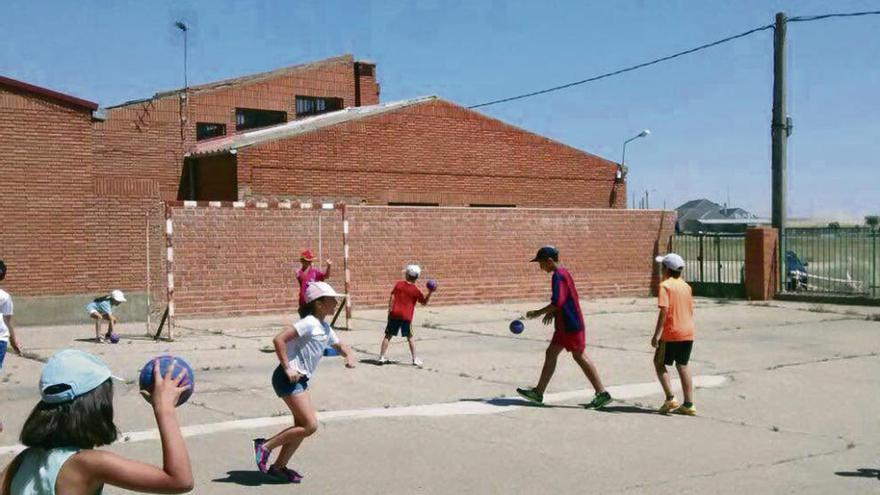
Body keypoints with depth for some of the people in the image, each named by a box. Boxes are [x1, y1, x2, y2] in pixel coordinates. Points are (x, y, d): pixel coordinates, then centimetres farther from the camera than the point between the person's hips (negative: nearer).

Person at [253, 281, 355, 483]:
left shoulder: (325, 328, 13)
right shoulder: (309, 323, -16)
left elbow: (339, 346, 29)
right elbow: (279, 339, -24)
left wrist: (348, 356, 6)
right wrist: (287, 369, -22)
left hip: (301, 380, 10)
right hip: (288, 379, -10)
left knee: (302, 425, 11)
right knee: (310, 425, -12)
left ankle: (279, 466, 23)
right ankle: (265, 446, -1)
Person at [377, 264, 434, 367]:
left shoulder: (399, 284, 1)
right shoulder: (416, 290, -1)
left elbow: (392, 298, -3)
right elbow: (424, 302, 6)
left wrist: (390, 310, 2)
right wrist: (430, 293, 7)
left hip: (395, 314, 1)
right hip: (406, 317, -1)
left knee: (388, 336, 7)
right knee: (410, 338, 11)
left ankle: (382, 357, 6)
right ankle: (415, 359, 9)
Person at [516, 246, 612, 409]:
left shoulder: (558, 276, -17)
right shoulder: (563, 273, 13)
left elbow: (557, 302, -24)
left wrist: (538, 313, -16)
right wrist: (552, 312, 12)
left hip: (571, 325, -10)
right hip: (564, 325, 10)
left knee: (580, 357, -4)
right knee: (550, 354, 11)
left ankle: (602, 394, 2)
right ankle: (538, 393, 16)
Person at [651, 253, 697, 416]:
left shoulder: (665, 286, -11)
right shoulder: (686, 286, 11)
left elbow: (664, 311, -20)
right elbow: (691, 310, 16)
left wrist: (656, 334, -19)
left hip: (671, 333, -7)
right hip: (688, 333, 7)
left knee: (659, 364, 7)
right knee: (682, 366, 13)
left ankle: (670, 399, -4)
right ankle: (688, 404, 10)